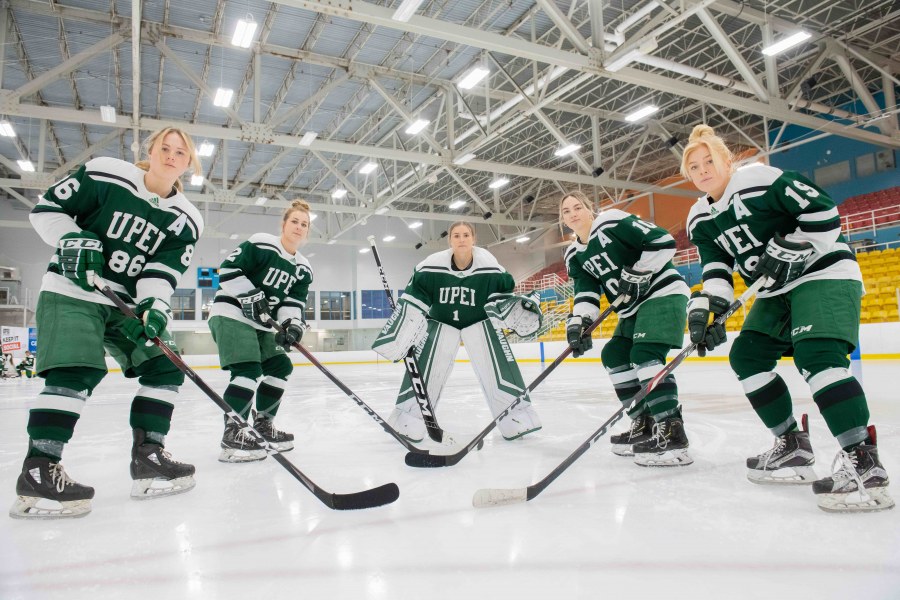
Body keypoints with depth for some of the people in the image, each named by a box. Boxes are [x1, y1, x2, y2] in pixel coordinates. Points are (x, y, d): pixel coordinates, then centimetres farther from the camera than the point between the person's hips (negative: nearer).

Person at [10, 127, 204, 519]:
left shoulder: (185, 221, -1)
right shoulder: (104, 175, -8)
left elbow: (162, 273, -7)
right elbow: (47, 207, -1)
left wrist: (152, 308, -24)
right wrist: (72, 240, -18)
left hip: (129, 302, 5)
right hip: (72, 291, -5)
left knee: (165, 368, -4)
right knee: (76, 371, -20)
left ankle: (147, 456, 5)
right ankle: (36, 472, -10)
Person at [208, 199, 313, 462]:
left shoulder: (303, 269, 7)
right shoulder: (260, 244, -12)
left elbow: (294, 302, 1)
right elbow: (229, 269, -14)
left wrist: (293, 325, -17)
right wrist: (251, 296, -20)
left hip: (261, 323, 9)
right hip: (231, 314, -8)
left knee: (280, 366, 7)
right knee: (249, 370, -20)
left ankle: (262, 424, 20)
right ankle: (232, 433, -13)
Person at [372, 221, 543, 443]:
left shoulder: (488, 264, -19)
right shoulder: (431, 266, -21)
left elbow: (503, 291, -9)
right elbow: (412, 301, -16)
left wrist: (518, 307, -29)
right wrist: (398, 335, -19)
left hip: (478, 320, 1)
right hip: (441, 320, 0)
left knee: (498, 365, -13)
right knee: (425, 366, -11)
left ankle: (516, 417, 0)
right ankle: (407, 420, 4)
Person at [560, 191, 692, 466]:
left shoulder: (613, 222, -14)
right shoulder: (574, 255, 8)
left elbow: (663, 242, -18)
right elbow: (586, 290, -1)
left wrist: (638, 273, -21)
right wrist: (578, 322, -17)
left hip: (663, 292, -9)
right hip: (633, 307, 9)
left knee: (645, 353, -23)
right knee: (614, 356, 8)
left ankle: (671, 432, -23)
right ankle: (645, 424, 15)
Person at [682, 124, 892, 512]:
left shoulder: (761, 179, -17)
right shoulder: (700, 218, 4)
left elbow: (823, 213, -16)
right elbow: (716, 268, -2)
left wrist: (791, 250, -24)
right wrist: (704, 307, -17)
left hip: (825, 274, -8)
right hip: (778, 291, 8)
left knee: (815, 353, -27)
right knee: (747, 356, 2)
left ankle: (863, 461, -23)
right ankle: (793, 448, 11)